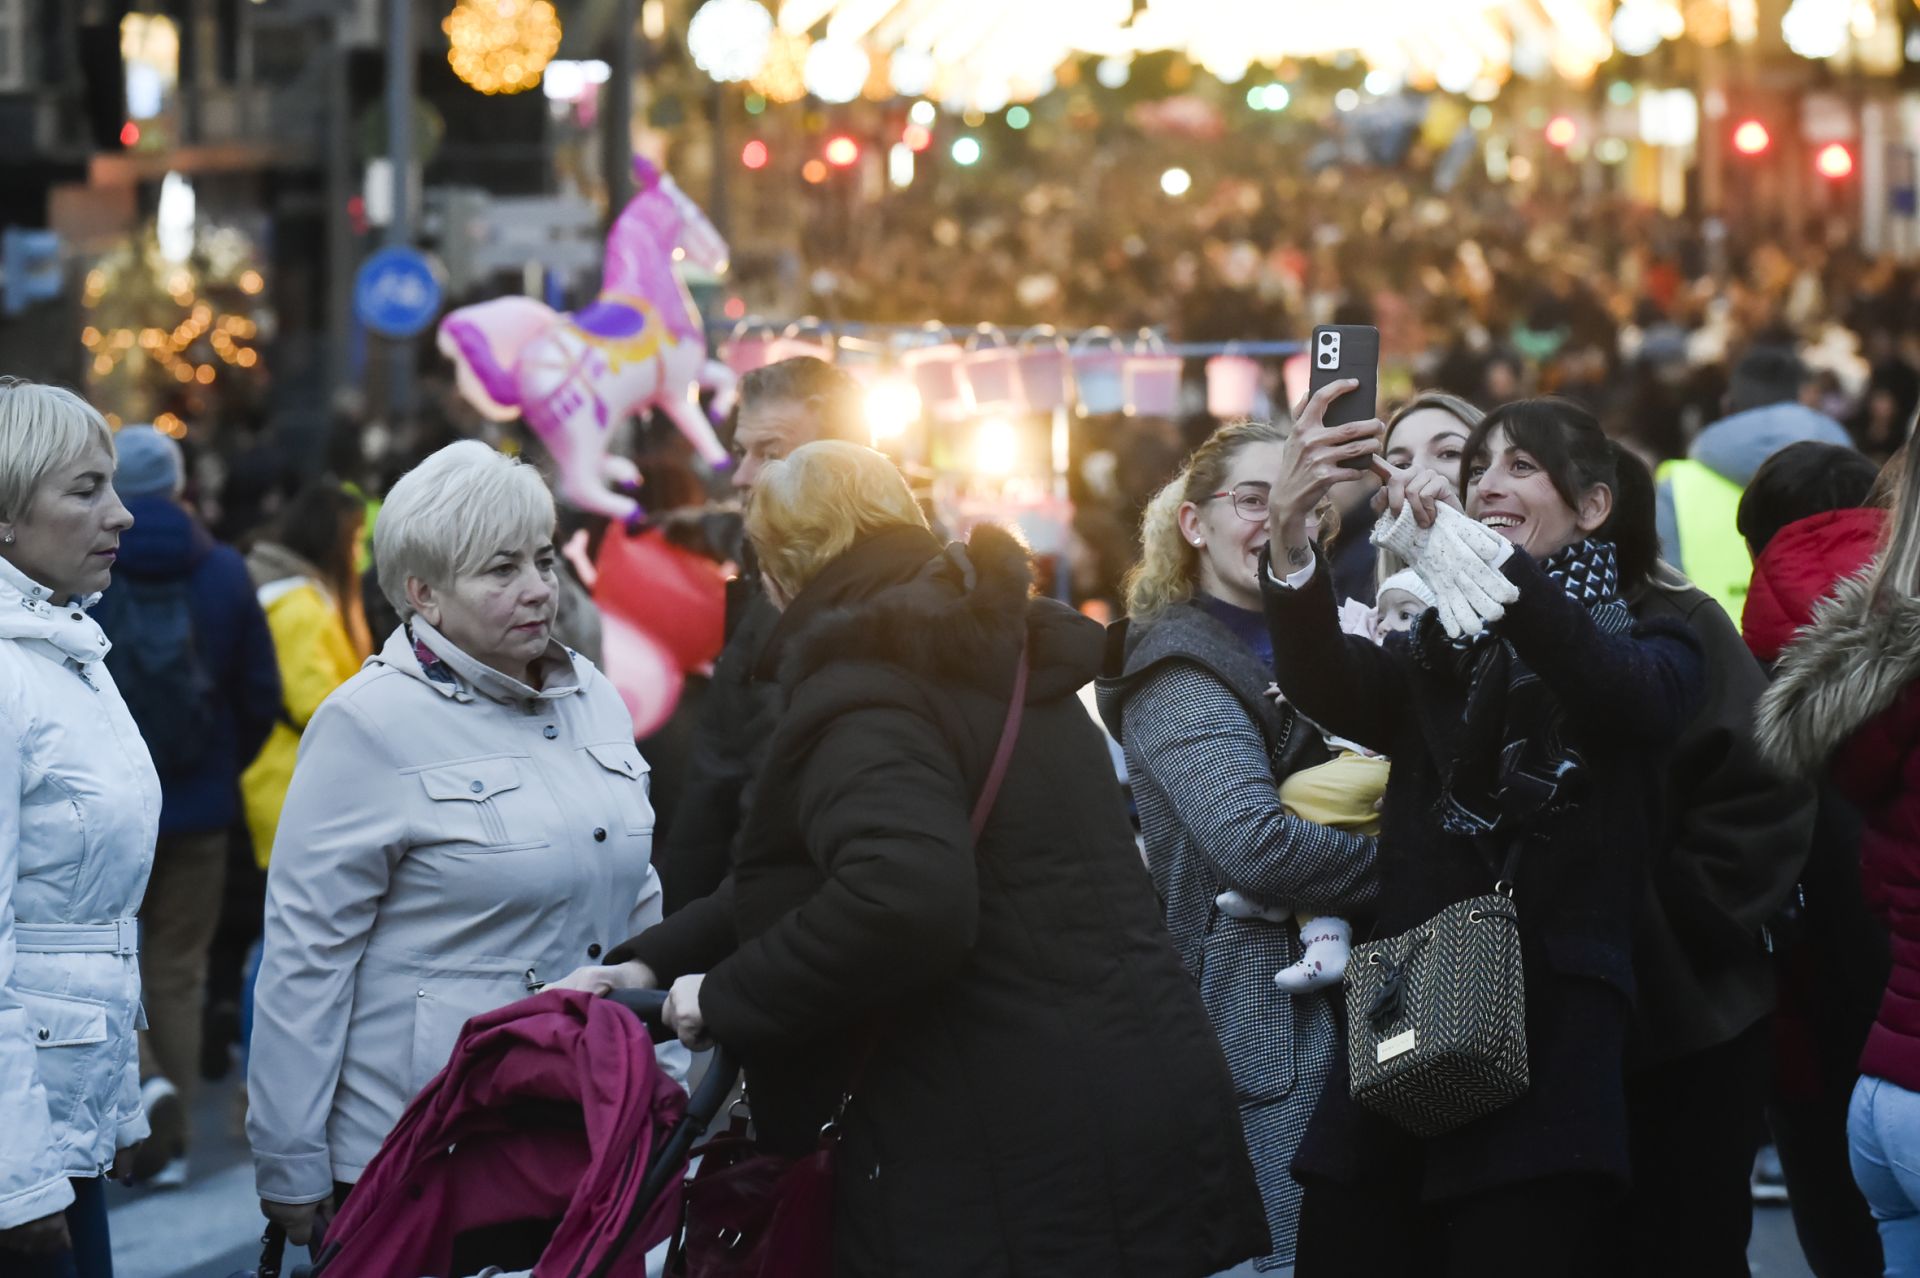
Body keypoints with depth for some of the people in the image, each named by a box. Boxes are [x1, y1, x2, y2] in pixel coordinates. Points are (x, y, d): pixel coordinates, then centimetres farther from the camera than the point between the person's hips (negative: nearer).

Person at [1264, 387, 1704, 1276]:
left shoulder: (1650, 648, 7)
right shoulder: (1440, 661, 16)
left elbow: (1618, 690, -17)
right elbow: (1323, 683, -5)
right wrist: (1289, 536, -25)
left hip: (1548, 1063, -3)